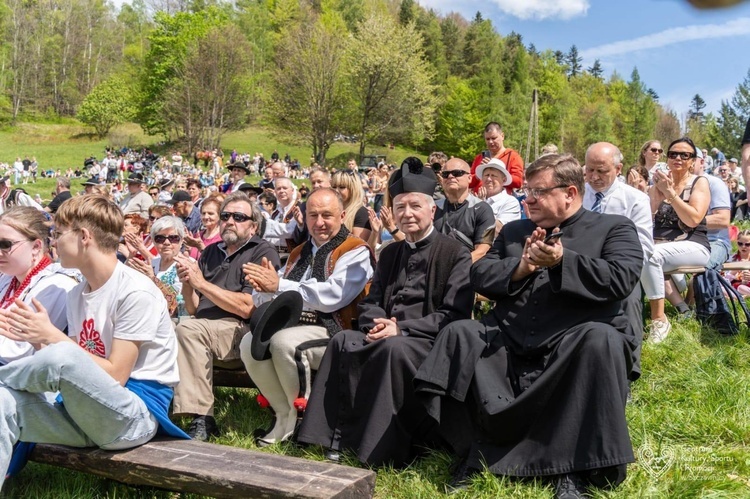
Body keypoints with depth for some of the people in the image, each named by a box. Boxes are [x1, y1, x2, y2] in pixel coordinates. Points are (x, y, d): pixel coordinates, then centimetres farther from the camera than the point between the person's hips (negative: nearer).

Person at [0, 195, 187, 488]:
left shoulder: (135, 292, -14)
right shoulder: (77, 294, 12)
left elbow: (115, 375, -16)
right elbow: (76, 366, 12)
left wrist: (51, 335, -14)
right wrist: (39, 339, -4)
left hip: (136, 414, -7)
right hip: (87, 410, 7)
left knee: (62, 356, -30)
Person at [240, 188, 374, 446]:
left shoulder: (355, 251, 0)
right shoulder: (299, 253, 23)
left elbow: (332, 296, -17)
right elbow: (263, 299, 18)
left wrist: (279, 285, -14)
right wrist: (264, 287, -8)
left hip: (332, 330, -6)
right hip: (292, 325, 7)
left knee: (284, 342, -33)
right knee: (249, 343, -20)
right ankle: (285, 415, -6)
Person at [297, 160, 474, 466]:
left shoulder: (456, 254, 0)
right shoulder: (390, 253, 20)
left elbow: (454, 314, -9)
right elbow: (370, 303, 18)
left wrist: (401, 329, -18)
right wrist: (378, 323, -8)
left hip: (429, 342, -5)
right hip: (386, 335, 5)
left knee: (394, 347, -36)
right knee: (343, 342, -23)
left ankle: (380, 450, -28)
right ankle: (337, 438, -23)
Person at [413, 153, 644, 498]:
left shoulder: (614, 228, 9)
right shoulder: (513, 231, 21)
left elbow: (621, 280, -9)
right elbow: (478, 277, 10)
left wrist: (562, 260, -18)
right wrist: (520, 267, -7)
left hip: (573, 347, -3)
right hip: (508, 347, 4)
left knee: (601, 339, -34)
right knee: (459, 333, -18)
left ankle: (574, 469, -24)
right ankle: (476, 453, -14)